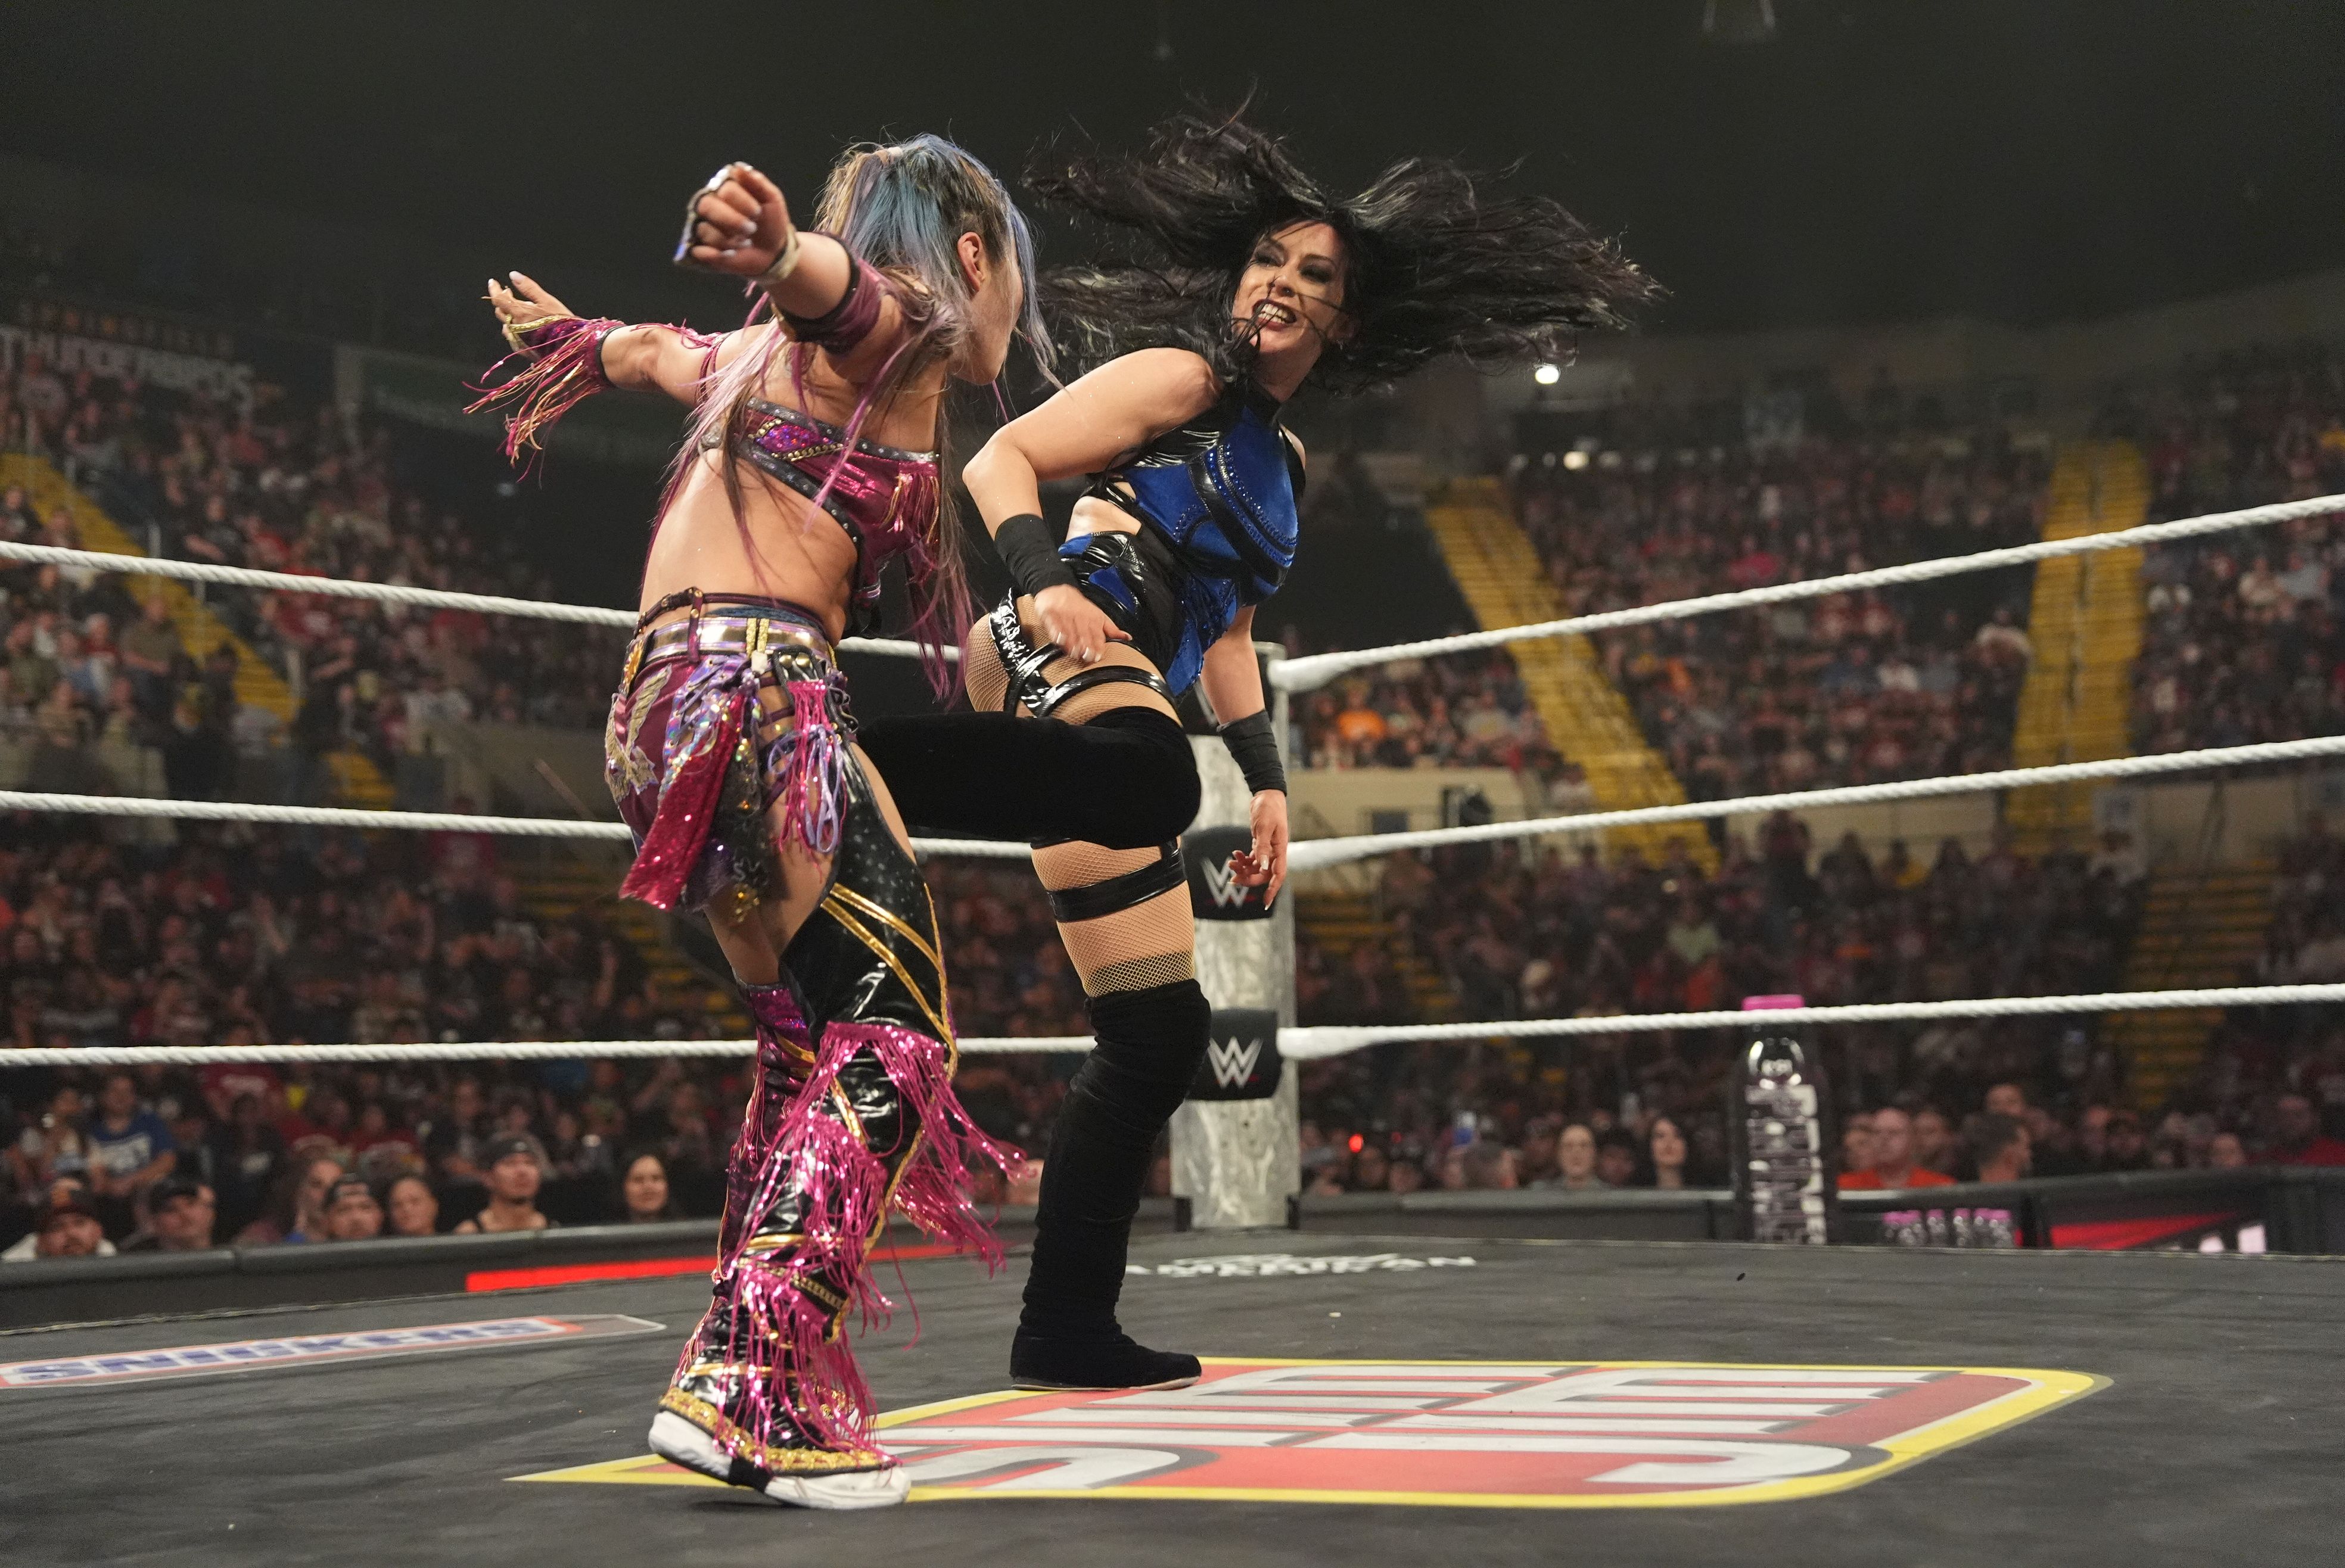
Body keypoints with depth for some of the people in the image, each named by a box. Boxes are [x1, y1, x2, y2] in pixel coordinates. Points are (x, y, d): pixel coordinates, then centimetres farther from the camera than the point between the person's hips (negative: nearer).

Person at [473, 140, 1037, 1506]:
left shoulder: (772, 353, 26)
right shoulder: (906, 322, 0)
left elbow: (667, 350, 46)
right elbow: (830, 279, -24)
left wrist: (578, 337, 69)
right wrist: (777, 245, -49)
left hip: (666, 706, 10)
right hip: (760, 691, -10)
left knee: (812, 1042, 14)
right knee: (896, 1037, -9)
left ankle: (730, 1388, 11)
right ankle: (766, 1392, -18)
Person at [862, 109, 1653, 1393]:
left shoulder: (1281, 460, 28)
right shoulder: (1179, 382, 4)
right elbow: (999, 459, -4)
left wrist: (1266, 779, 22)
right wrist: (1041, 584, -23)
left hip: (1125, 699, 8)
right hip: (1065, 668, -8)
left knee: (1158, 1036, 6)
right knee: (1152, 780, -44)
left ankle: (1068, 1328, 12)